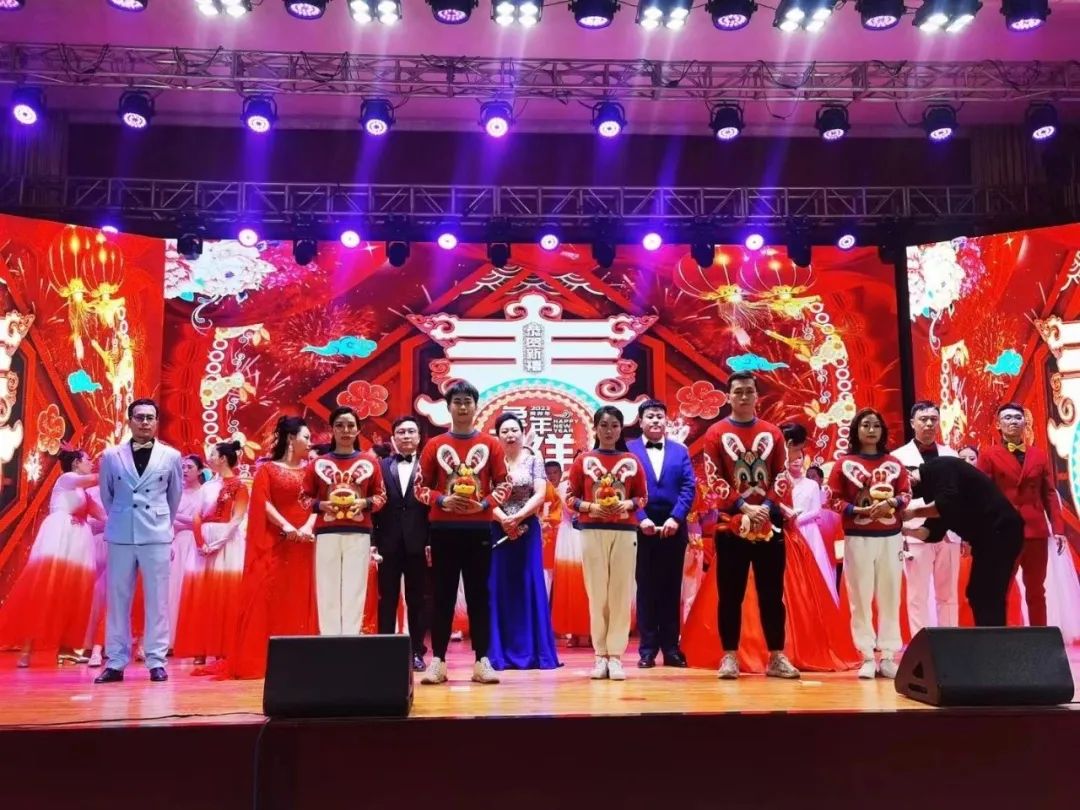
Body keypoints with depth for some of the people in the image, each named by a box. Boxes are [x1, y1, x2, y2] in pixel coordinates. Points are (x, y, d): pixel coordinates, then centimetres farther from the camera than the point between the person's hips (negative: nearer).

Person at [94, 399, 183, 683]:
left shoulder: (171, 456, 2)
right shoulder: (111, 456, 4)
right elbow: (106, 496, 16)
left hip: (157, 536, -1)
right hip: (120, 536, 1)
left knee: (157, 600, 1)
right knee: (117, 599, 4)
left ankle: (156, 662, 8)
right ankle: (116, 663, 12)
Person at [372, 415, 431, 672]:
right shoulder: (381, 466, 9)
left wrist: (432, 541, -9)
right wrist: (373, 540, -4)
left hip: (417, 542, -1)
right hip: (388, 542, 1)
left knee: (416, 599, 6)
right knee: (387, 599, 6)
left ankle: (416, 652, 13)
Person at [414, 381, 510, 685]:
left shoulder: (491, 444, 5)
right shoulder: (434, 445, 6)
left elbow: (503, 484, 5)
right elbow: (420, 486, 6)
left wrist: (485, 503, -12)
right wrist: (442, 500, -12)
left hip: (479, 528, 0)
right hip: (444, 529, 0)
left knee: (478, 594, 3)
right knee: (443, 594, 3)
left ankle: (482, 661, 8)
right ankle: (438, 661, 7)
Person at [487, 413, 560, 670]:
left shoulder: (534, 461, 4)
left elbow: (540, 495, -5)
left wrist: (516, 517, -16)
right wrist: (503, 519, -17)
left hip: (527, 530, 0)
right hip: (497, 530, 0)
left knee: (530, 587, 1)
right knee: (498, 588, 1)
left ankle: (533, 651, 7)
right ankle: (500, 653, 7)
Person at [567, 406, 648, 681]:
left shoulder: (632, 461, 8)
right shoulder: (583, 460, 7)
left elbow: (643, 496, 9)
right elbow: (570, 497, 6)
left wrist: (627, 504, -10)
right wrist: (591, 506, -11)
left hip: (625, 531, 1)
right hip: (593, 531, 0)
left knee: (621, 593, -1)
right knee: (597, 593, 1)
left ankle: (616, 656, 4)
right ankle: (601, 655, 8)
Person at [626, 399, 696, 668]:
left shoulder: (680, 451, 12)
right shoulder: (628, 450, 5)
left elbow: (689, 487, 3)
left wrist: (675, 518, -10)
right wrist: (641, 519, -13)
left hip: (674, 529, 2)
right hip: (642, 529, -2)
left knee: (672, 589, 6)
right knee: (646, 588, 3)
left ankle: (671, 648, 13)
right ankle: (647, 649, 9)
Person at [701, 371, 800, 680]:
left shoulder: (773, 433, 9)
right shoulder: (716, 433, 1)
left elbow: (782, 476, 5)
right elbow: (714, 481, -6)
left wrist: (766, 507, -11)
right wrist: (744, 508, -16)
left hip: (769, 523, 2)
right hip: (731, 524, -2)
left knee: (772, 593, 6)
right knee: (730, 593, 2)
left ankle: (777, 657, 14)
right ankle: (729, 657, 10)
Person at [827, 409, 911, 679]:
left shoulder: (894, 463, 10)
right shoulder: (844, 463, 3)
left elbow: (906, 494, 8)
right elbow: (835, 499, 0)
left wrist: (891, 503, -12)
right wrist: (859, 510, -15)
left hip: (890, 537, 2)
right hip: (858, 538, -2)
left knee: (890, 596, 3)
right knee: (860, 597, -1)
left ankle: (888, 656, 9)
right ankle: (867, 658, 4)